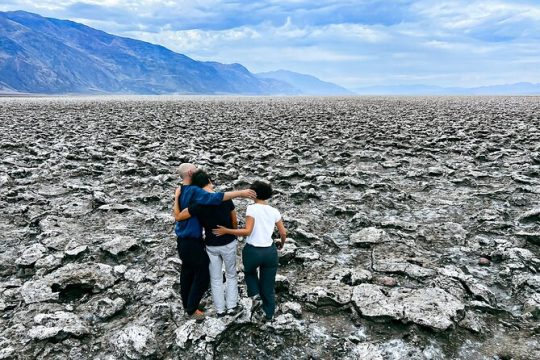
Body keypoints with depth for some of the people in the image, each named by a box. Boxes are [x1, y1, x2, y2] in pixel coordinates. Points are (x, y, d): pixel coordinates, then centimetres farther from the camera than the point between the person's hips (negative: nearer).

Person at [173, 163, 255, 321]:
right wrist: (240, 193, -38)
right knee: (202, 275, 6)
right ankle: (191, 309, 20)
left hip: (183, 240, 9)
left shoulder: (179, 191, 5)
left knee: (187, 272, 23)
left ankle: (187, 304, 40)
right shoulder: (193, 191, -24)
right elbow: (214, 198, -38)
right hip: (192, 242, -9)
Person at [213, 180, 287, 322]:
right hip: (270, 251, 3)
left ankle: (255, 294, 13)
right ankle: (269, 315, 28)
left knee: (249, 272, 31)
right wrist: (282, 244, 24)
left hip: (252, 251, -3)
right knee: (268, 285, 19)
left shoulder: (252, 208, -11)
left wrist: (226, 231, -14)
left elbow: (248, 231, -20)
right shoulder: (274, 211, 2)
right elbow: (283, 233, 4)